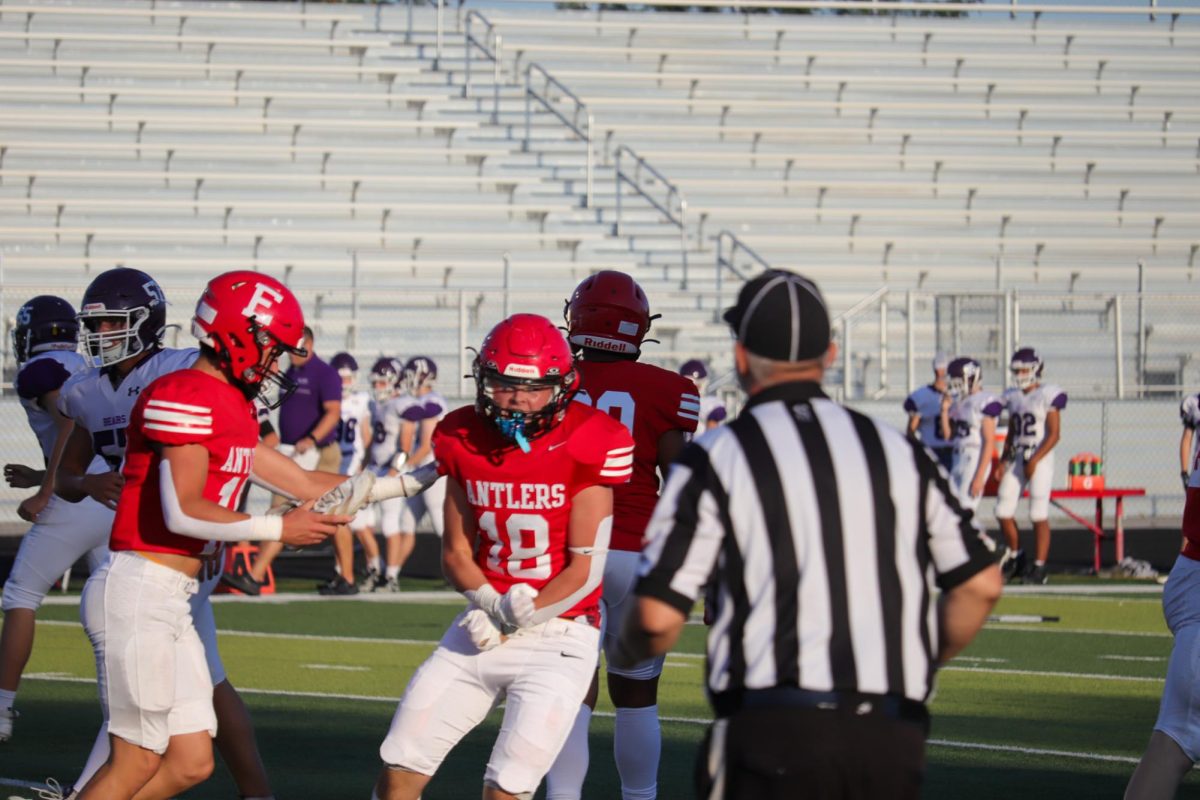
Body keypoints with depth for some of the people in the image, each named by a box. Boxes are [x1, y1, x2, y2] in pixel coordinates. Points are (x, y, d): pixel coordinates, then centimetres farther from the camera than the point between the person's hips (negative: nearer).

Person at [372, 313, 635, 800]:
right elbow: (456, 552, 7)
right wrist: (491, 605, -12)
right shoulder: (464, 440, 1)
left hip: (559, 637, -5)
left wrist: (519, 619, -17)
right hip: (483, 628, 5)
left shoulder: (587, 446, -13)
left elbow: (586, 570, -11)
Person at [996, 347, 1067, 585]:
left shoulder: (1048, 395, -9)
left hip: (1040, 458, -7)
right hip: (1017, 457, 7)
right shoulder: (1013, 397, 11)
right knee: (1003, 512, 4)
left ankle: (1039, 568, -1)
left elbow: (1054, 434, -11)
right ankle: (1015, 557, 23)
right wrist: (1004, 459, 8)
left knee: (1039, 515, -6)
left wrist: (1035, 460, -18)